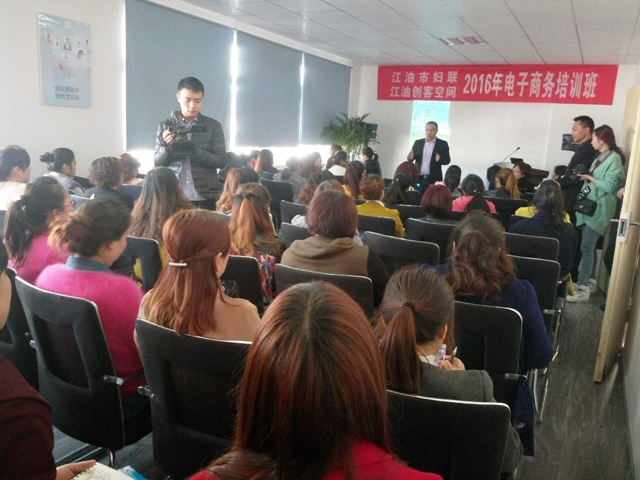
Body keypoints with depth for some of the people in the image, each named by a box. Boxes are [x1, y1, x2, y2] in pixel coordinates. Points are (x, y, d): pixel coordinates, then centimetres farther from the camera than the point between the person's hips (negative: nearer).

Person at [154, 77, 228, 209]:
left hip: (204, 198, -1)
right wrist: (166, 147, -14)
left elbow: (222, 160, -3)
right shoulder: (166, 126, 8)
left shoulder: (213, 126, 4)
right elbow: (157, 162, 7)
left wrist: (193, 150, -17)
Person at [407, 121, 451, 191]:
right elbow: (411, 158, 11)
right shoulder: (418, 143, 11)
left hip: (434, 179, -2)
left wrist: (440, 159, -20)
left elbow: (447, 160, 2)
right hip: (418, 178, 2)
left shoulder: (443, 144, 4)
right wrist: (410, 157, -13)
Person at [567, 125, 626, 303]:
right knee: (590, 246, 14)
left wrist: (590, 178, -11)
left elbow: (610, 186, -18)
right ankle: (589, 281, 24)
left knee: (586, 247, -13)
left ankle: (582, 289, -11)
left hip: (598, 210, -9)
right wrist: (586, 177, 4)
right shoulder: (600, 157, 16)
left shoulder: (614, 158, -12)